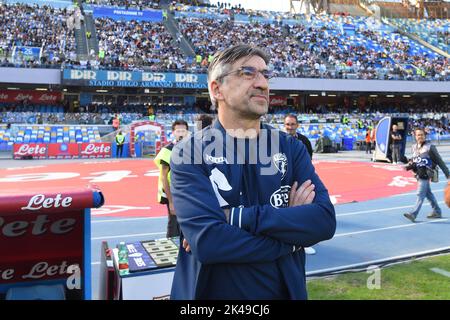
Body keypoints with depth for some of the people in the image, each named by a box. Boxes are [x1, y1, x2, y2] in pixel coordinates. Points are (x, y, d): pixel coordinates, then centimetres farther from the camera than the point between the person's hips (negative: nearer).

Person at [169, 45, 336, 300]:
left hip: (283, 292, 3)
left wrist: (237, 216, -23)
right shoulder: (189, 154, -11)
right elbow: (206, 241, -24)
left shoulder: (291, 148, -1)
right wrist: (292, 226, -16)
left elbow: (325, 220, -15)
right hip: (211, 293, -2)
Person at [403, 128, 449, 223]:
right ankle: (437, 212, 29)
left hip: (426, 174, -7)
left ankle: (413, 214, -13)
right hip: (419, 173, 7)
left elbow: (439, 161, -6)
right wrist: (409, 166, 3)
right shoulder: (414, 147, 9)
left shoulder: (430, 147, -10)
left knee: (420, 194, -9)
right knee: (428, 193, 16)